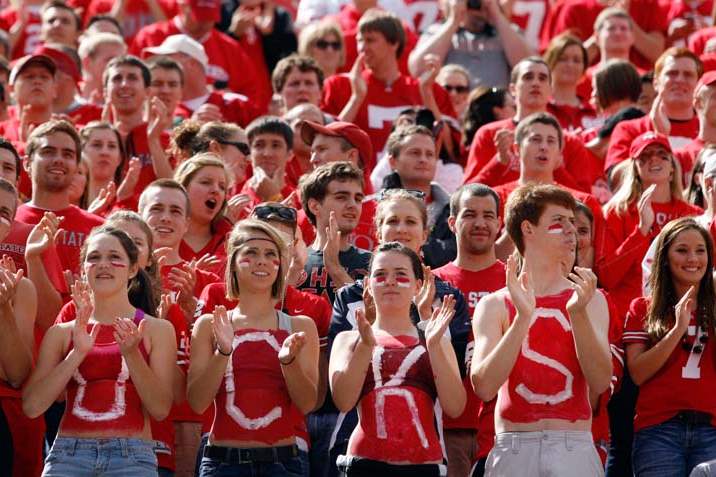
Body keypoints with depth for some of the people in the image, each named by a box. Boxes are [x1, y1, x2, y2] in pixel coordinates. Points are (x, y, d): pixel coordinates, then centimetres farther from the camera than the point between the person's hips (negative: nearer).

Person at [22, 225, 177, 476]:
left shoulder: (157, 330, 7)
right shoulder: (61, 333, 10)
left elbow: (160, 409, -1)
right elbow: (32, 406, 0)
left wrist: (131, 354, -13)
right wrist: (77, 354, -9)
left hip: (132, 456, -1)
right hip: (68, 454, 1)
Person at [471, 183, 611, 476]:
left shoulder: (591, 300, 10)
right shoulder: (494, 306, 7)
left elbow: (600, 382, -2)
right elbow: (484, 387, -7)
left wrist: (578, 313, -13)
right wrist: (523, 317, -14)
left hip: (574, 450, 1)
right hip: (513, 449, -1)